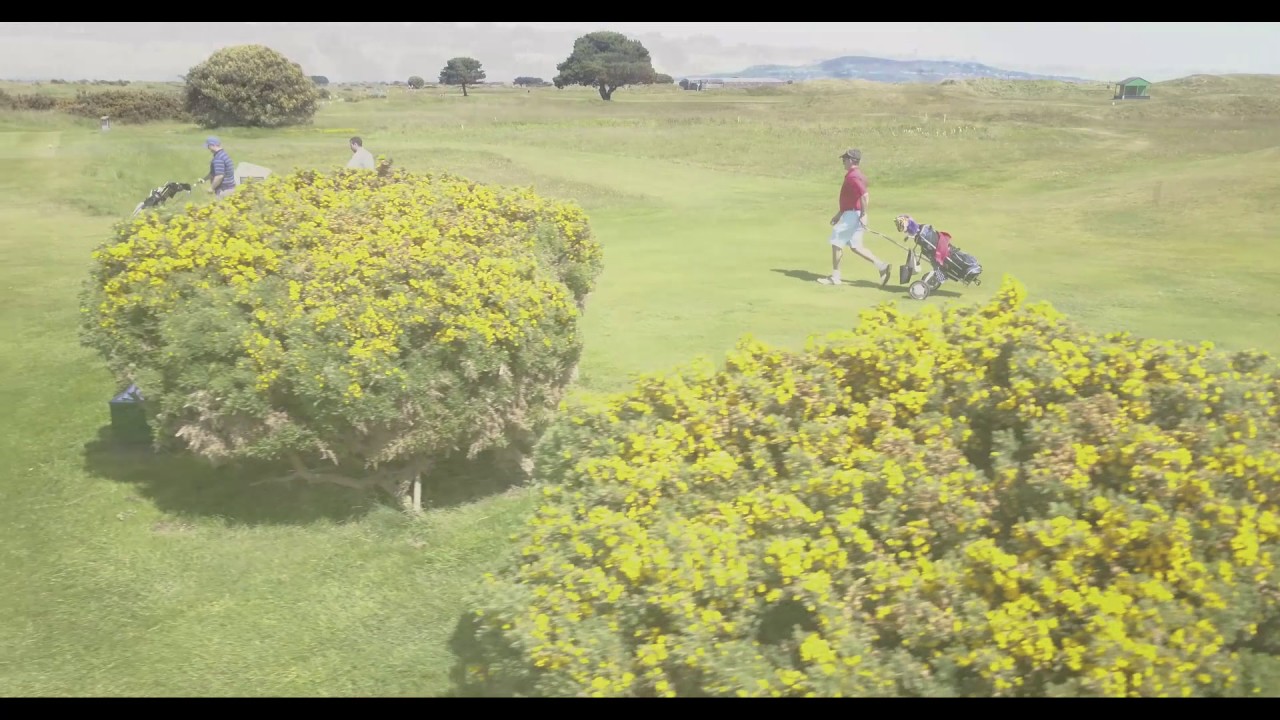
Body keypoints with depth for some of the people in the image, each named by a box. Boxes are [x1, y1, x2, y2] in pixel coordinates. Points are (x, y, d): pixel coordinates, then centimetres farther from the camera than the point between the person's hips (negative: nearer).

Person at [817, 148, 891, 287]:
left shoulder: (853, 177, -17)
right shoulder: (857, 174, 15)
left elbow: (865, 195, -29)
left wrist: (863, 215, -24)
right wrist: (839, 214, 25)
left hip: (852, 215, -10)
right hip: (851, 214, 10)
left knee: (836, 243, -1)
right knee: (855, 246, 11)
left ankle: (835, 278, 6)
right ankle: (882, 266, 7)